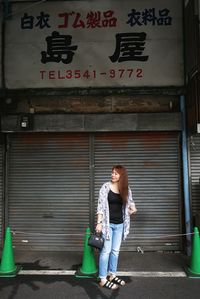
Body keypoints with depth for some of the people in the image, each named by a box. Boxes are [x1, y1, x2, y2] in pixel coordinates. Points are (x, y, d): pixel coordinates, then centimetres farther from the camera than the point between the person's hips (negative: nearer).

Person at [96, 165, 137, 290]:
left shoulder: (126, 189, 1)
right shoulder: (106, 187, -10)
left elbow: (130, 202, 18)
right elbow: (101, 206, -11)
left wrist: (133, 208, -4)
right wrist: (99, 222, -16)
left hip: (120, 224, 4)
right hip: (107, 223, -4)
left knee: (116, 250, 14)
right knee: (106, 251, -1)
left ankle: (112, 275, 29)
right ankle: (103, 279, 10)